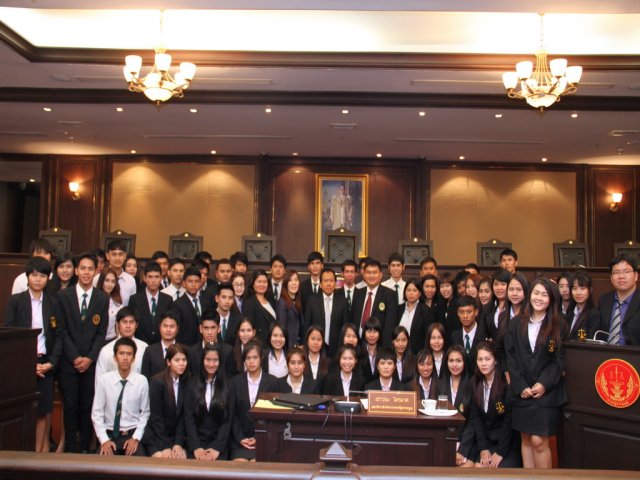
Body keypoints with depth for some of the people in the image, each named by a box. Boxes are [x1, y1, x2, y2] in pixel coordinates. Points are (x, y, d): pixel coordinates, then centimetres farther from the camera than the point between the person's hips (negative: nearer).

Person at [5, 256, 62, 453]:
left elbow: (59, 335, 6)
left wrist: (51, 362, -6)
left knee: (43, 410, 2)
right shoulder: (16, 300, 1)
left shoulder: (52, 303, 8)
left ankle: (39, 452, 11)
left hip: (45, 364, 2)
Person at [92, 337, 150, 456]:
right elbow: (97, 413, -1)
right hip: (109, 434, 0)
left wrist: (136, 438, -8)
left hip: (132, 435, 0)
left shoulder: (142, 381, -4)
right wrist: (104, 440, -9)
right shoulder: (103, 380, -5)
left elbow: (145, 413, 1)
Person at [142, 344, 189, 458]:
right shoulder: (157, 381, -12)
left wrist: (178, 443, -9)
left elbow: (183, 416, 0)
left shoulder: (187, 383, -1)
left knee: (182, 458, -18)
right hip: (156, 436, -3)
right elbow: (156, 416, -12)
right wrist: (165, 446, -14)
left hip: (177, 435, 3)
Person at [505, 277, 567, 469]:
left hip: (547, 391, -2)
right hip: (521, 391, 3)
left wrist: (544, 384, -12)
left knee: (539, 441, -8)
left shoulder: (559, 325, 1)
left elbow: (560, 359, -1)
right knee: (526, 440, 7)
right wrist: (520, 386, -6)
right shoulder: (516, 323, 7)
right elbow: (510, 357, 4)